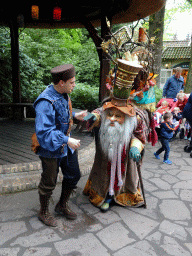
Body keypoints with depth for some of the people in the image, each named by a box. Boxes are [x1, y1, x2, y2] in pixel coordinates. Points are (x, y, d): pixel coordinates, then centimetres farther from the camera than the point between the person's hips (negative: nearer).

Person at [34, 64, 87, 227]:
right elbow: (44, 131, -32)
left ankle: (62, 206, 43)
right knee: (49, 183, 11)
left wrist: (75, 115, 6)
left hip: (66, 146, 9)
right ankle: (44, 213, 38)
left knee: (73, 175, 19)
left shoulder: (63, 94, 0)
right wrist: (67, 140, -32)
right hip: (51, 149, -9)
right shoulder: (45, 102, -29)